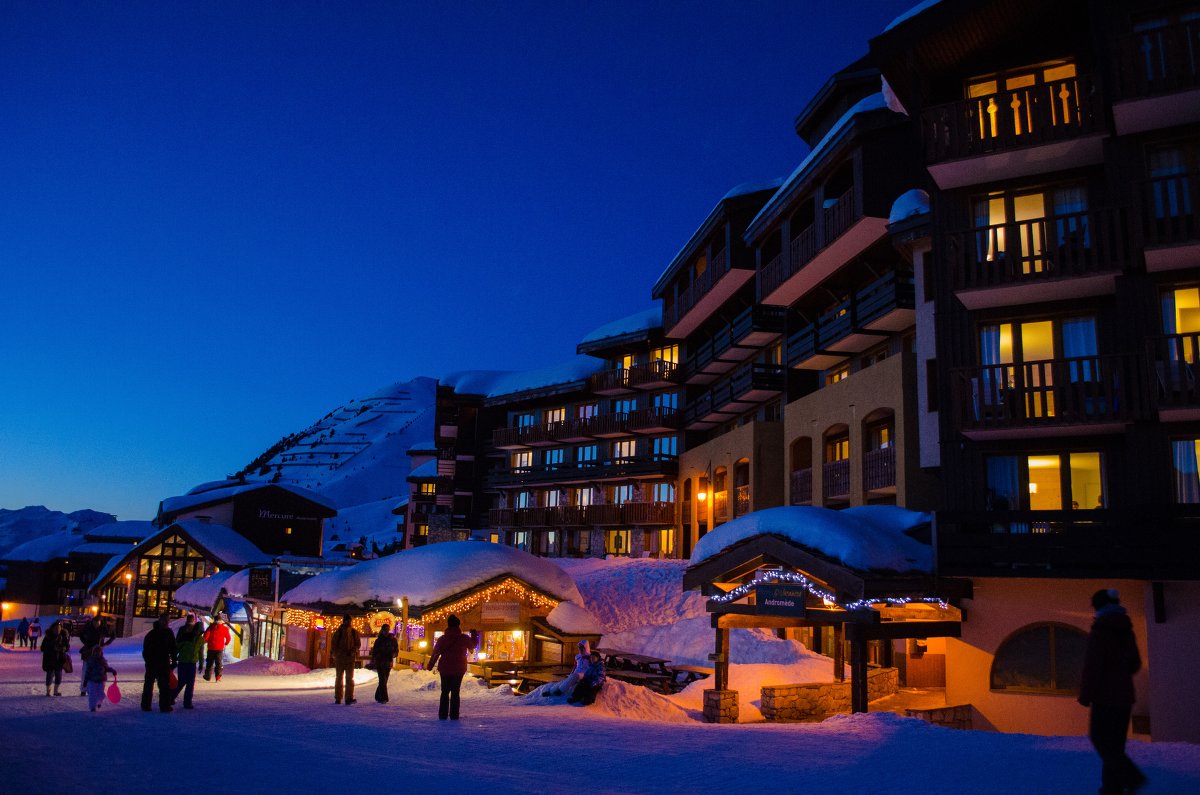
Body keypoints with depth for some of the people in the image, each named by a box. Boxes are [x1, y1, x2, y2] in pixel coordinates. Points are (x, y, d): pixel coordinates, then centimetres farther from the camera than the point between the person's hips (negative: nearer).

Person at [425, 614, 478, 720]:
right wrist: (474, 634, 29)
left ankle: (443, 716, 10)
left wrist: (430, 665, 14)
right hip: (459, 669, -1)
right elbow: (474, 644, 11)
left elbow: (435, 653, 1)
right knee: (455, 692, 5)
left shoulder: (442, 639, -5)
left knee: (445, 692, 12)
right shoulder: (464, 638, -8)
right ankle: (454, 716, 1)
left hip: (445, 669, 1)